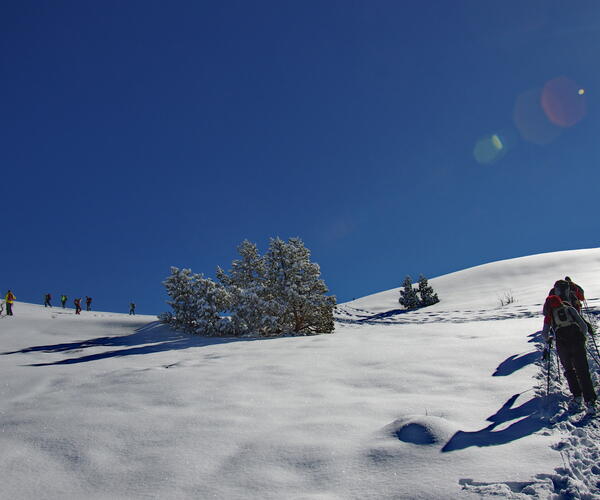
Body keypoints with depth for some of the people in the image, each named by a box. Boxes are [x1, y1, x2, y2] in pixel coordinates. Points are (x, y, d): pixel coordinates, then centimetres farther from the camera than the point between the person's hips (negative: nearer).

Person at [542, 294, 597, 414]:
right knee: (583, 372, 1)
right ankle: (590, 401, -6)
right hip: (577, 340, 1)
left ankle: (577, 396, 14)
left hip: (562, 344, -1)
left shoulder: (549, 315, 18)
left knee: (569, 371, 18)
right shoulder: (570, 309, 21)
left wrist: (548, 339, 31)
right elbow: (584, 326, 16)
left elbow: (545, 333, 10)